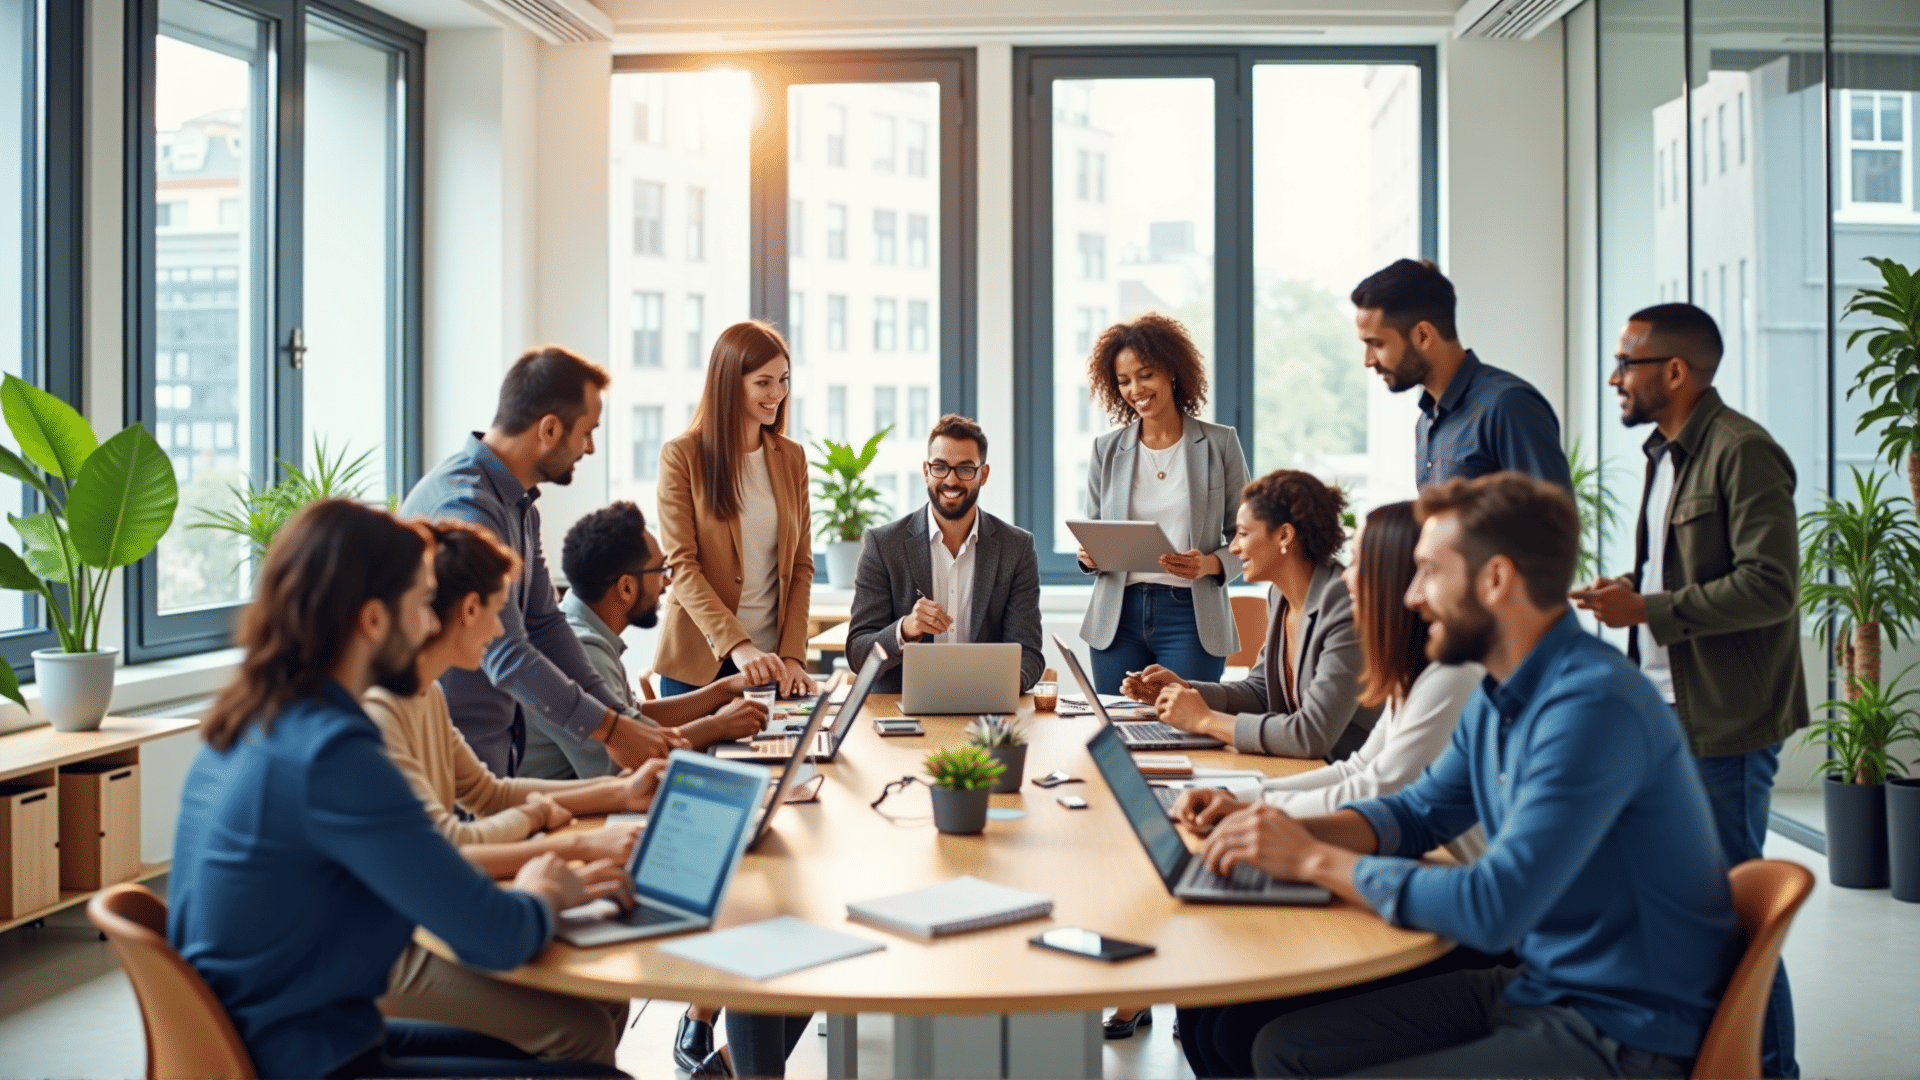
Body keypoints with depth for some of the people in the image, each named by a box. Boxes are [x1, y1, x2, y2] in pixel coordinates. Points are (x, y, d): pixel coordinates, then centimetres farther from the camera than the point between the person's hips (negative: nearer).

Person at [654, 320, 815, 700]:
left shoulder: (792, 457, 8)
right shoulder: (681, 456, -5)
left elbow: (801, 566, 6)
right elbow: (681, 566, -11)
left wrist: (793, 655, -7)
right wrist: (737, 645, -23)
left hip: (770, 659, 4)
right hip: (699, 660, -3)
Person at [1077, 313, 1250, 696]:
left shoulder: (1219, 443, 2)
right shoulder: (1106, 449, 10)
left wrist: (1211, 564, -15)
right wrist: (1089, 557, -7)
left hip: (1191, 616, -2)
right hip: (1118, 617, 2)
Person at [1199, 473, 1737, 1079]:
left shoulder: (1594, 705, -25)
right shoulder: (1497, 699, 6)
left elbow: (1492, 909, -29)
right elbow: (1418, 813, 18)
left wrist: (1315, 860, -19)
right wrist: (1290, 833, -2)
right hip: (1536, 983, 9)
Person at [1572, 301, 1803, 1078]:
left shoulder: (1743, 453, -15)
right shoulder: (1665, 453, 14)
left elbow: (1770, 585, -22)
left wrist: (1647, 608, -21)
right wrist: (1629, 589, 5)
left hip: (1724, 722, -9)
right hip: (1667, 710, 9)